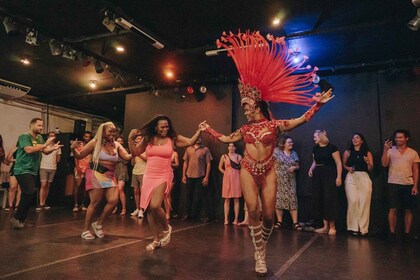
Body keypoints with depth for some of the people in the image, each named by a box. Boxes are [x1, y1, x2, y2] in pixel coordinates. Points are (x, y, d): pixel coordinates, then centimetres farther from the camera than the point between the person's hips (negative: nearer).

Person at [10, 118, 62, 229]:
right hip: (22, 170, -8)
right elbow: (29, 150, -25)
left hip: (33, 171, 8)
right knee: (31, 192, -21)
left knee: (27, 195, 11)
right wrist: (45, 144, -25)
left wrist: (53, 148, -13)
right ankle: (17, 218, -6)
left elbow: (45, 151, 8)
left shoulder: (40, 138, 11)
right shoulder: (24, 136, -11)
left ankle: (19, 218, 23)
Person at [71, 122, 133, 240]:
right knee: (95, 203, -4)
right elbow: (80, 155, 0)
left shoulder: (117, 145, 9)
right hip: (96, 174, -4)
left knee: (114, 200, -9)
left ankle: (98, 224, 14)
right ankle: (85, 230, 13)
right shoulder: (95, 142, -3)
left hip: (110, 176, 5)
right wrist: (73, 149, -19)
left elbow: (127, 157, 2)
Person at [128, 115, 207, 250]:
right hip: (149, 177, 4)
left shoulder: (172, 139, -1)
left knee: (155, 206, -22)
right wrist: (130, 139, -1)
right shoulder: (148, 139, 5)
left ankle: (166, 228, 9)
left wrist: (199, 131, -15)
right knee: (149, 209, 6)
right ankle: (156, 240, 21)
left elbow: (190, 142, -5)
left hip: (164, 177, -4)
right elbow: (135, 152, 10)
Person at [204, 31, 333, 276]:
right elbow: (226, 139, 21)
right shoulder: (245, 128, 9)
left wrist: (317, 104, -13)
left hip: (268, 171, -1)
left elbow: (301, 120, -6)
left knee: (269, 214, -1)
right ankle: (260, 253, 6)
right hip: (248, 170, 2)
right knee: (253, 210, -10)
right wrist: (209, 129, 25)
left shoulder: (275, 124, -1)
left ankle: (262, 247, 26)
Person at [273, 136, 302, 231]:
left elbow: (297, 166, 14)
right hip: (279, 180, -3)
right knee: (278, 199, 1)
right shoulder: (276, 151, -3)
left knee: (292, 200, -3)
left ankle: (295, 223, 1)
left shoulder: (294, 153, 9)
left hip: (290, 181, 3)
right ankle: (279, 221, 13)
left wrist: (294, 167, -8)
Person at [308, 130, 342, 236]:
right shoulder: (315, 149, 12)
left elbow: (338, 163, -9)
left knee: (329, 199, -6)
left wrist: (339, 177, -16)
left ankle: (332, 226, 6)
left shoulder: (332, 147, -6)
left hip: (329, 175, -6)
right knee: (319, 199, 4)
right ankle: (325, 226, 12)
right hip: (317, 176, 6)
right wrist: (311, 169, 2)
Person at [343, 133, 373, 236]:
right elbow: (343, 164, 16)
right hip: (351, 178, 0)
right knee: (353, 201, -10)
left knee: (364, 202, -5)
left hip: (364, 178, 0)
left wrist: (368, 163, -12)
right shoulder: (347, 152, 12)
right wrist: (348, 168, -4)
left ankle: (363, 228, 2)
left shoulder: (367, 153, 10)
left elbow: (371, 169, 8)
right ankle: (353, 227, -2)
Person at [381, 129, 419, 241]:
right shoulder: (390, 150, 3)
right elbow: (384, 164, -9)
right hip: (393, 184, -2)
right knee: (393, 209, -2)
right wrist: (385, 150, -19)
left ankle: (407, 233, 15)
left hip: (408, 185, 2)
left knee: (408, 210, 5)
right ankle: (392, 233, 6)